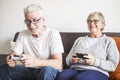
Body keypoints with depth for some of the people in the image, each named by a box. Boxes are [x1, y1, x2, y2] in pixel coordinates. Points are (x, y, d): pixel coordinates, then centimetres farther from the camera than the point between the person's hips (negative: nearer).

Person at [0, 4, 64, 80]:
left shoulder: (53, 34, -13)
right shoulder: (23, 34, 2)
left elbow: (58, 63, -22)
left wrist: (36, 62, -40)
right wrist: (11, 60, -29)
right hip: (29, 70, 4)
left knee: (47, 69, -37)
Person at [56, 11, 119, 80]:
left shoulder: (109, 41, 14)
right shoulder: (80, 40, 27)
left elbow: (113, 65, 2)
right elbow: (68, 59, 22)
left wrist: (95, 61, -14)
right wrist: (71, 60, -2)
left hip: (97, 72, -3)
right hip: (75, 69, 4)